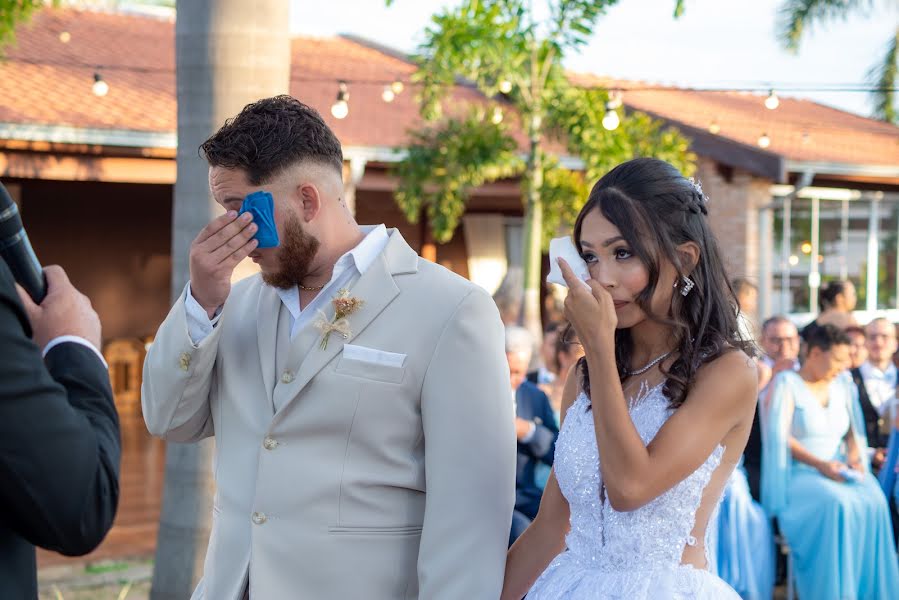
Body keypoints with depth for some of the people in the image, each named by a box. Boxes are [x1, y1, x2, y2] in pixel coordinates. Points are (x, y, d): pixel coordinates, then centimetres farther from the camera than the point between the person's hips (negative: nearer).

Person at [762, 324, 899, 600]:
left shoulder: (843, 386, 16)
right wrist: (820, 464, -20)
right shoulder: (786, 383, -2)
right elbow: (779, 436, -10)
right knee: (836, 504, -36)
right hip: (797, 474, -5)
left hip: (837, 471, 5)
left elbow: (853, 431, 17)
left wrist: (854, 456, -6)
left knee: (873, 501, -28)